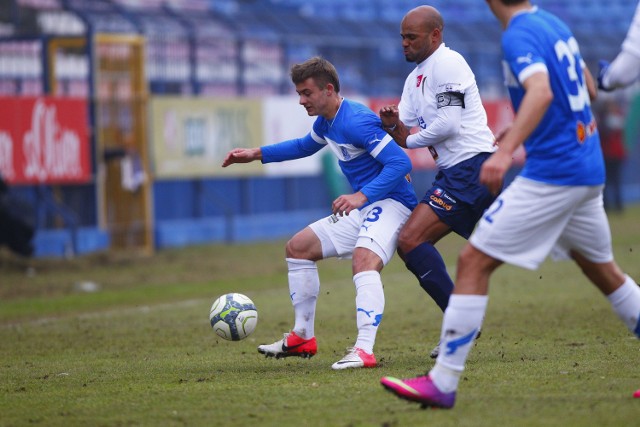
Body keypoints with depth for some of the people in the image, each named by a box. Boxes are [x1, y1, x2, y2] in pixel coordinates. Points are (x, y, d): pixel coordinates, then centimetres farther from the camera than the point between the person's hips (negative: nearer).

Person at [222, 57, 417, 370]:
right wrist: (257, 154, 26)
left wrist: (362, 196, -36)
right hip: (362, 207, 11)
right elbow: (306, 145, 33)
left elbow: (400, 162, -29)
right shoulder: (326, 123, 8)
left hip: (391, 203, -11)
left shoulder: (356, 122, -23)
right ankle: (303, 338, 20)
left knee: (364, 260, -37)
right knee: (297, 248, 14)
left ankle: (365, 351, -44)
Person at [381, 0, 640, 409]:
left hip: (551, 173, -9)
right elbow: (588, 89, 25)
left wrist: (506, 151, -43)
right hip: (588, 171, 9)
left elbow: (541, 91, -32)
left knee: (474, 260, -8)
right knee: (603, 270, 23)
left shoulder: (520, 34, -13)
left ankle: (443, 383, -10)